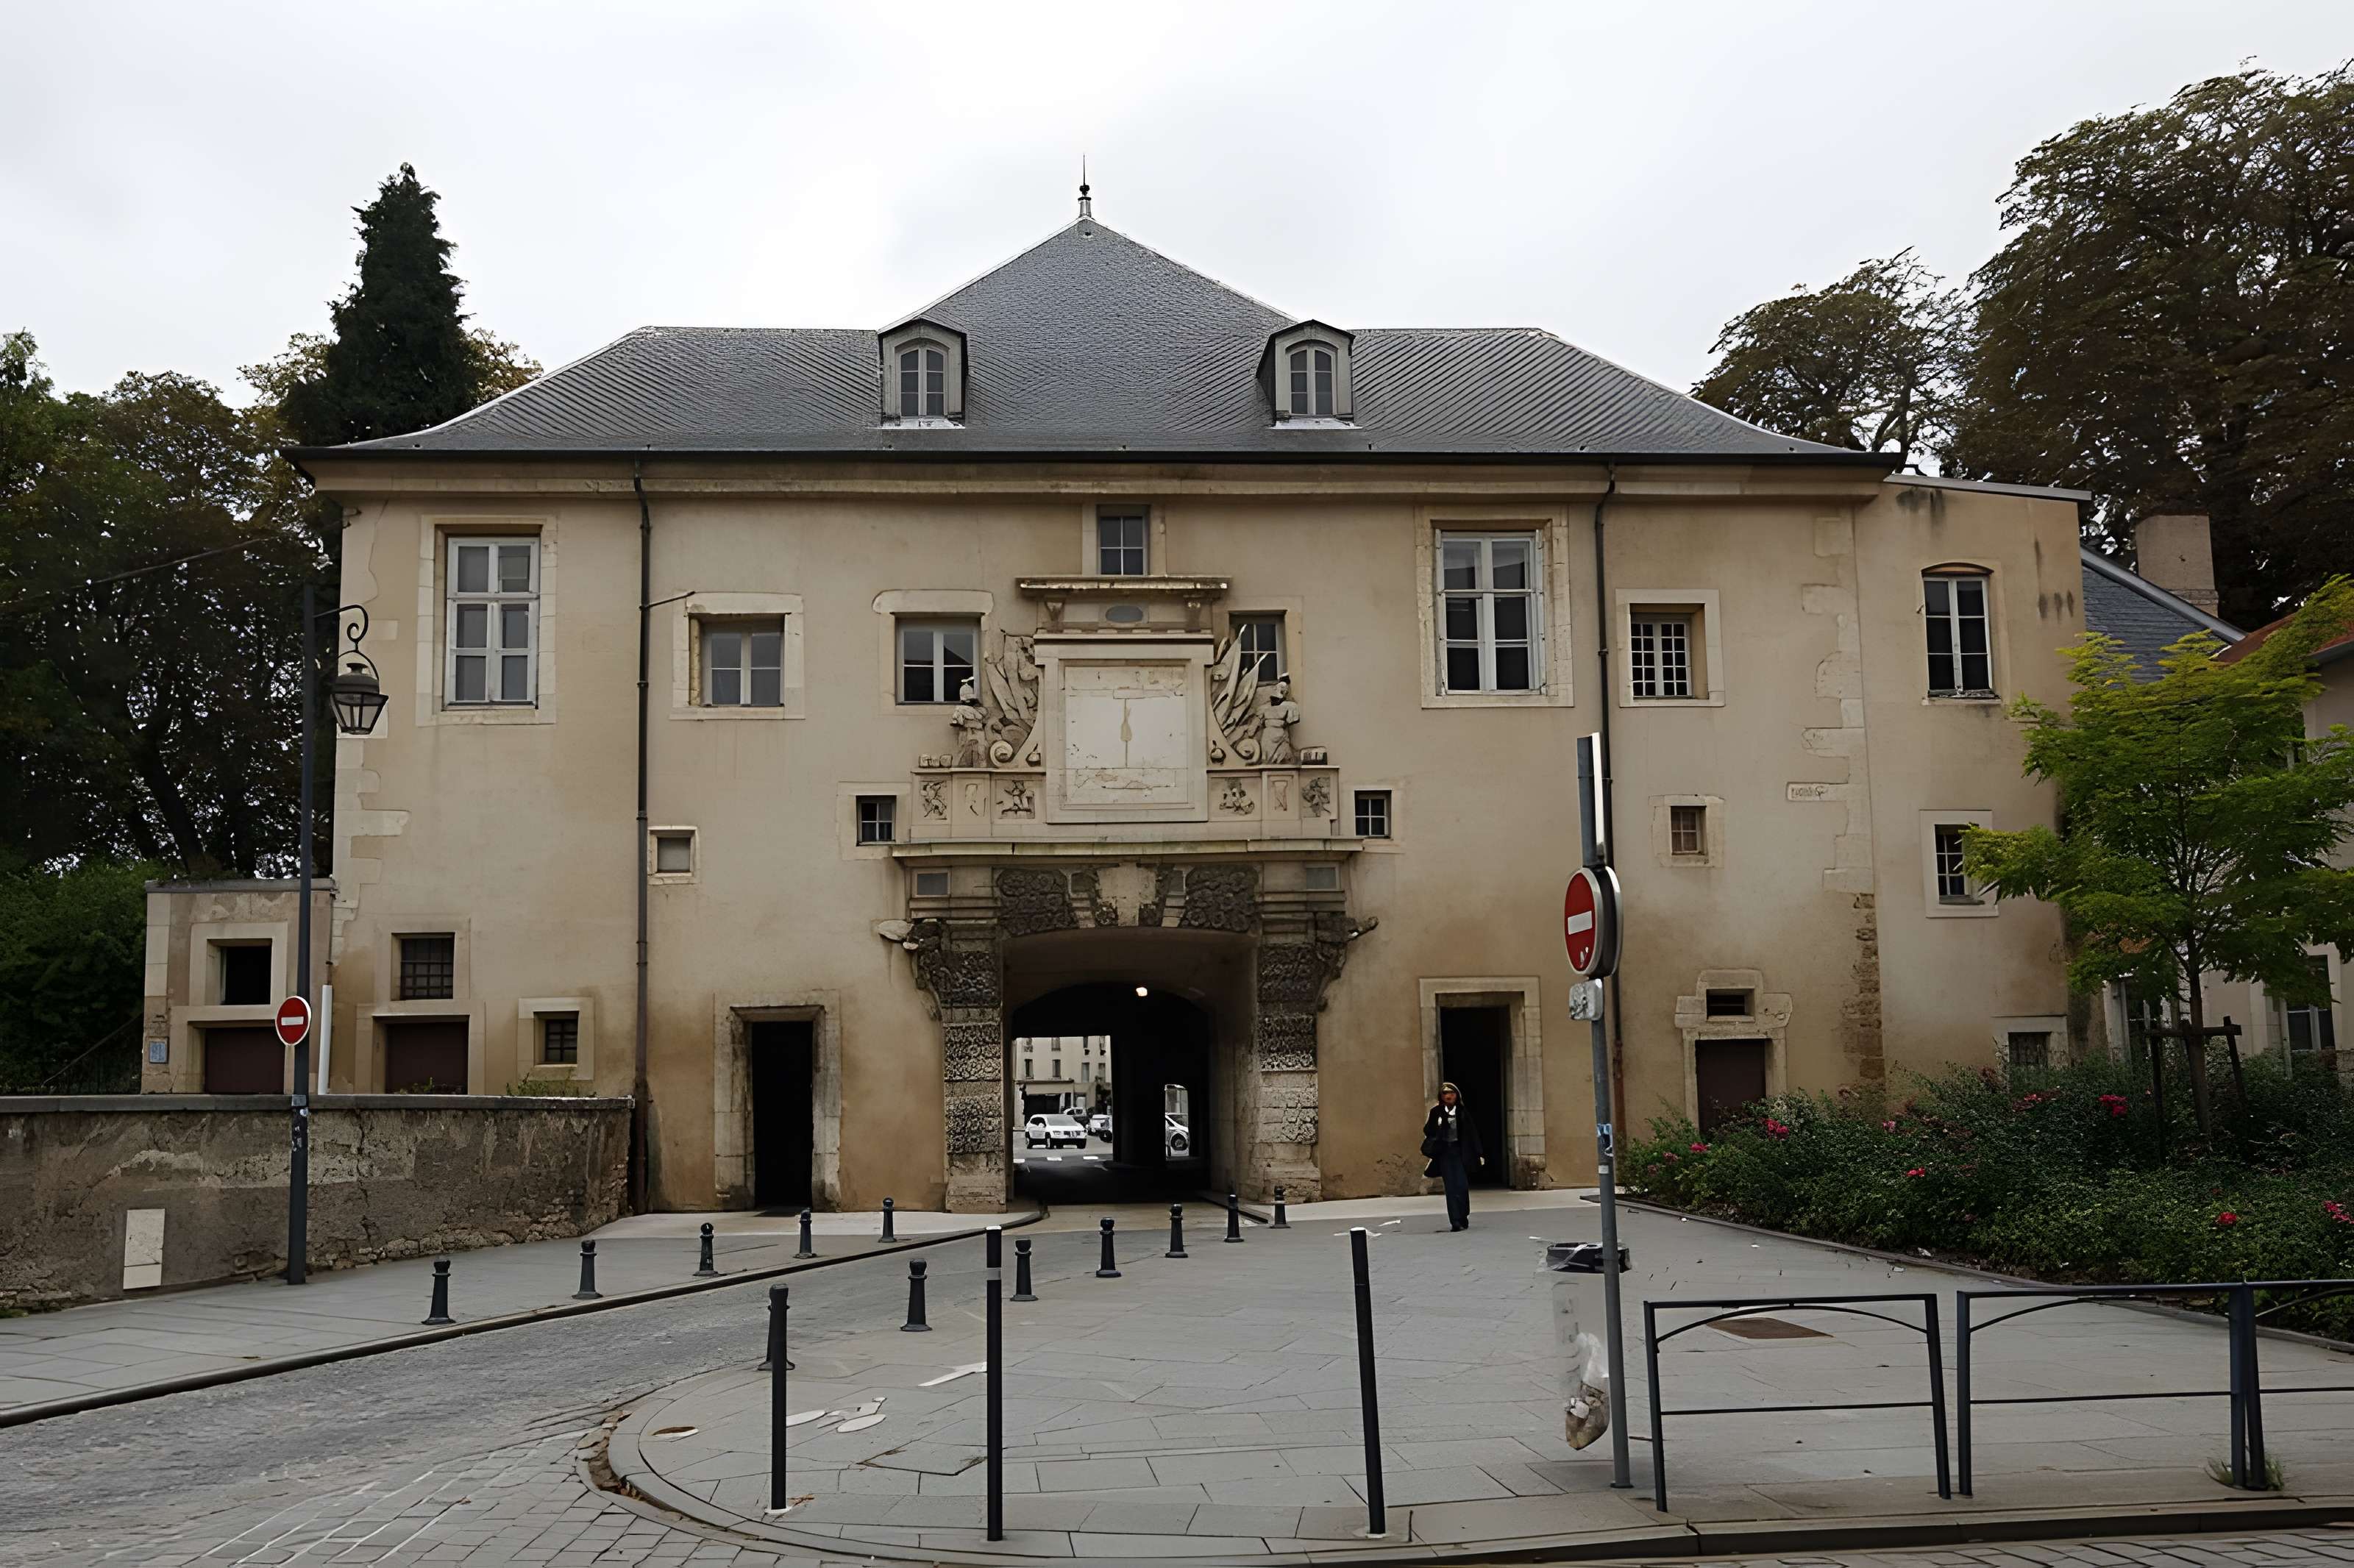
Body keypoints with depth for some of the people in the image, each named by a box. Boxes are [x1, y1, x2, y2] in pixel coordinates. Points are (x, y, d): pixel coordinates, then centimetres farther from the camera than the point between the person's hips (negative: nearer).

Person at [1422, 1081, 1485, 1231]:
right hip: (1444, 1153, -1)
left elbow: (1472, 1134, 6)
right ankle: (1456, 1221, -6)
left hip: (1460, 1152, 1)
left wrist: (1479, 1154, 3)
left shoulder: (1463, 1113, 6)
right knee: (1451, 1187, -4)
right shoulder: (1436, 1112, 3)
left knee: (1462, 1186, -5)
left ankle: (1463, 1218, 12)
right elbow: (1428, 1131, -2)